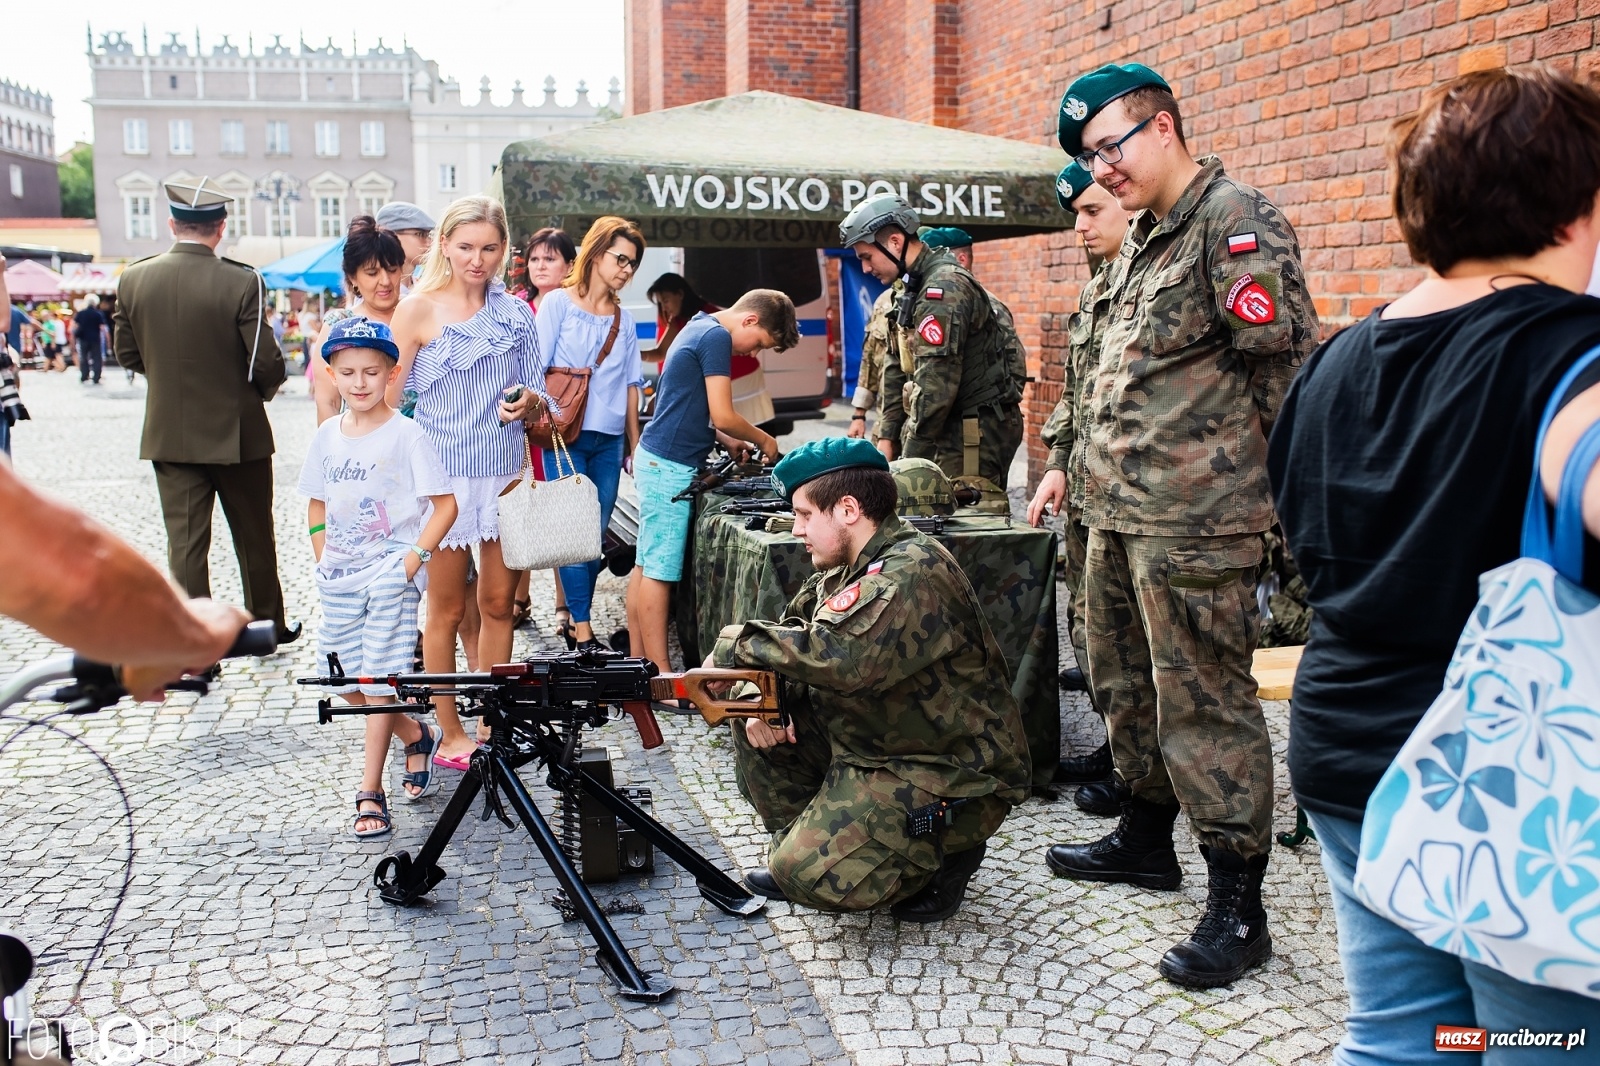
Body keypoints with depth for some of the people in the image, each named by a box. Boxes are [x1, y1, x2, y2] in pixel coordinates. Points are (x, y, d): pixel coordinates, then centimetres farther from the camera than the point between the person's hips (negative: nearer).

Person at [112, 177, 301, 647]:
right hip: (236, 432, -2)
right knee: (253, 536, 14)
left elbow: (127, 353, 6)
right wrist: (265, 387, 6)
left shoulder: (133, 279, -4)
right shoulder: (243, 282, -17)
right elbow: (266, 362, -16)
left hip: (168, 433, 3)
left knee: (184, 540, 6)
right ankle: (267, 625, 29)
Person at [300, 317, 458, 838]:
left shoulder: (405, 434, -8)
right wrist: (323, 557, 6)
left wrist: (416, 556, -16)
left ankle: (370, 794, 5)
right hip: (338, 576, 6)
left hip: (390, 572, -6)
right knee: (346, 681, 9)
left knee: (379, 680, -4)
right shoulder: (327, 435, 7)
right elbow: (316, 503, 17)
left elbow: (445, 504, -8)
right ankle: (417, 736, 33)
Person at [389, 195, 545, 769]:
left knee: (498, 603, 9)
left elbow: (537, 391, 11)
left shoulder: (515, 312, 7)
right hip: (444, 476, -3)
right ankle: (450, 734, 15)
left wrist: (527, 401, -13)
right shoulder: (418, 310, -4)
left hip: (506, 472, 4)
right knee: (447, 610, 5)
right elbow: (389, 401, -3)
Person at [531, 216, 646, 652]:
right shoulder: (557, 303, 0)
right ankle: (582, 629, -3)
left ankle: (578, 618, 15)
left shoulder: (623, 319, 14)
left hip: (609, 440, 5)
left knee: (597, 534, 5)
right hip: (566, 436, -5)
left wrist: (634, 444, 13)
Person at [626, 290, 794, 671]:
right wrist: (764, 440, 0)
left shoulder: (700, 327, 17)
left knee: (645, 566, 10)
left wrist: (730, 441, 15)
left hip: (656, 460, 10)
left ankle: (639, 663, 16)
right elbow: (723, 417, -17)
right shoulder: (717, 337, -14)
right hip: (670, 467, -10)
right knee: (660, 572, -8)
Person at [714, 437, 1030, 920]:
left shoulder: (913, 573, -25)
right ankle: (800, 844, 14)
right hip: (871, 746, 9)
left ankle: (943, 859, 3)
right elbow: (791, 636, 10)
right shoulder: (846, 570, 6)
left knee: (813, 876, -21)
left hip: (949, 779, -9)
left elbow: (835, 656, -40)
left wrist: (735, 642, -26)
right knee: (756, 720, 2)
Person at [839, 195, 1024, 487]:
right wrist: (887, 437, 14)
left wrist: (912, 457, -17)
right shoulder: (914, 286, 16)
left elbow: (936, 386, -22)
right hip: (950, 427, 9)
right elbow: (897, 366, 19)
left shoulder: (944, 287, -17)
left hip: (976, 432, -9)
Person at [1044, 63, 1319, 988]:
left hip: (1194, 520, -9)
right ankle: (1146, 836, 37)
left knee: (1204, 702, -5)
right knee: (1127, 683, 19)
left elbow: (1287, 363, -14)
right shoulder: (1143, 240, 18)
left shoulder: (1237, 219, -10)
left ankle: (1238, 909, 6)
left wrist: (1280, 496, -12)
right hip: (1119, 513, 10)